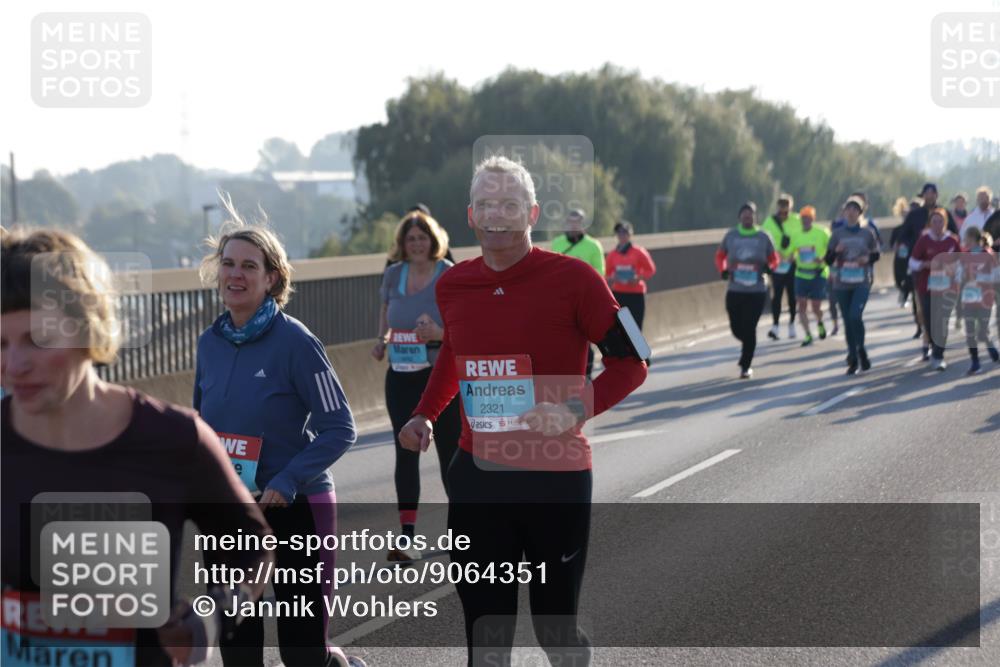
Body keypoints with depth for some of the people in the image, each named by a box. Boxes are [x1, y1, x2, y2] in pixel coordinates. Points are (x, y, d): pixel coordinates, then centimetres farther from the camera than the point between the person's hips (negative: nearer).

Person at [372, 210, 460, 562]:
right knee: (405, 451, 0)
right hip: (401, 376, 4)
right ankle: (407, 536, 0)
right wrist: (381, 339, 6)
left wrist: (440, 334, -27)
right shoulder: (394, 274, 3)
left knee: (450, 451, 6)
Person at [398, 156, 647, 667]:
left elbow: (628, 363, -6)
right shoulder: (453, 286, 4)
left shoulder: (572, 279, -10)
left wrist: (576, 411, -22)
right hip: (476, 477, 4)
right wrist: (425, 415, 9)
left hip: (555, 476, -4)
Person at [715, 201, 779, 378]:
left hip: (757, 291, -2)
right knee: (736, 328, 7)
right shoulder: (731, 236, 3)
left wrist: (769, 267, -12)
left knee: (749, 329, -6)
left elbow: (774, 258, 10)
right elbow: (720, 256, 14)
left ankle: (746, 365, 6)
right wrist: (723, 270, -4)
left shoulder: (763, 237, 1)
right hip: (734, 290, 2)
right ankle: (748, 347, 41)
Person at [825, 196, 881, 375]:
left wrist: (868, 258, -9)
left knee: (855, 316, -19)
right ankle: (853, 359, 15)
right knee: (848, 321, 5)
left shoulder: (868, 233, 2)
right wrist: (836, 251, -16)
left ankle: (860, 350, 2)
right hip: (842, 283, 2)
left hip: (862, 281, -2)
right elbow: (828, 260, 5)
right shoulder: (837, 233, 3)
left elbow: (876, 254, 12)